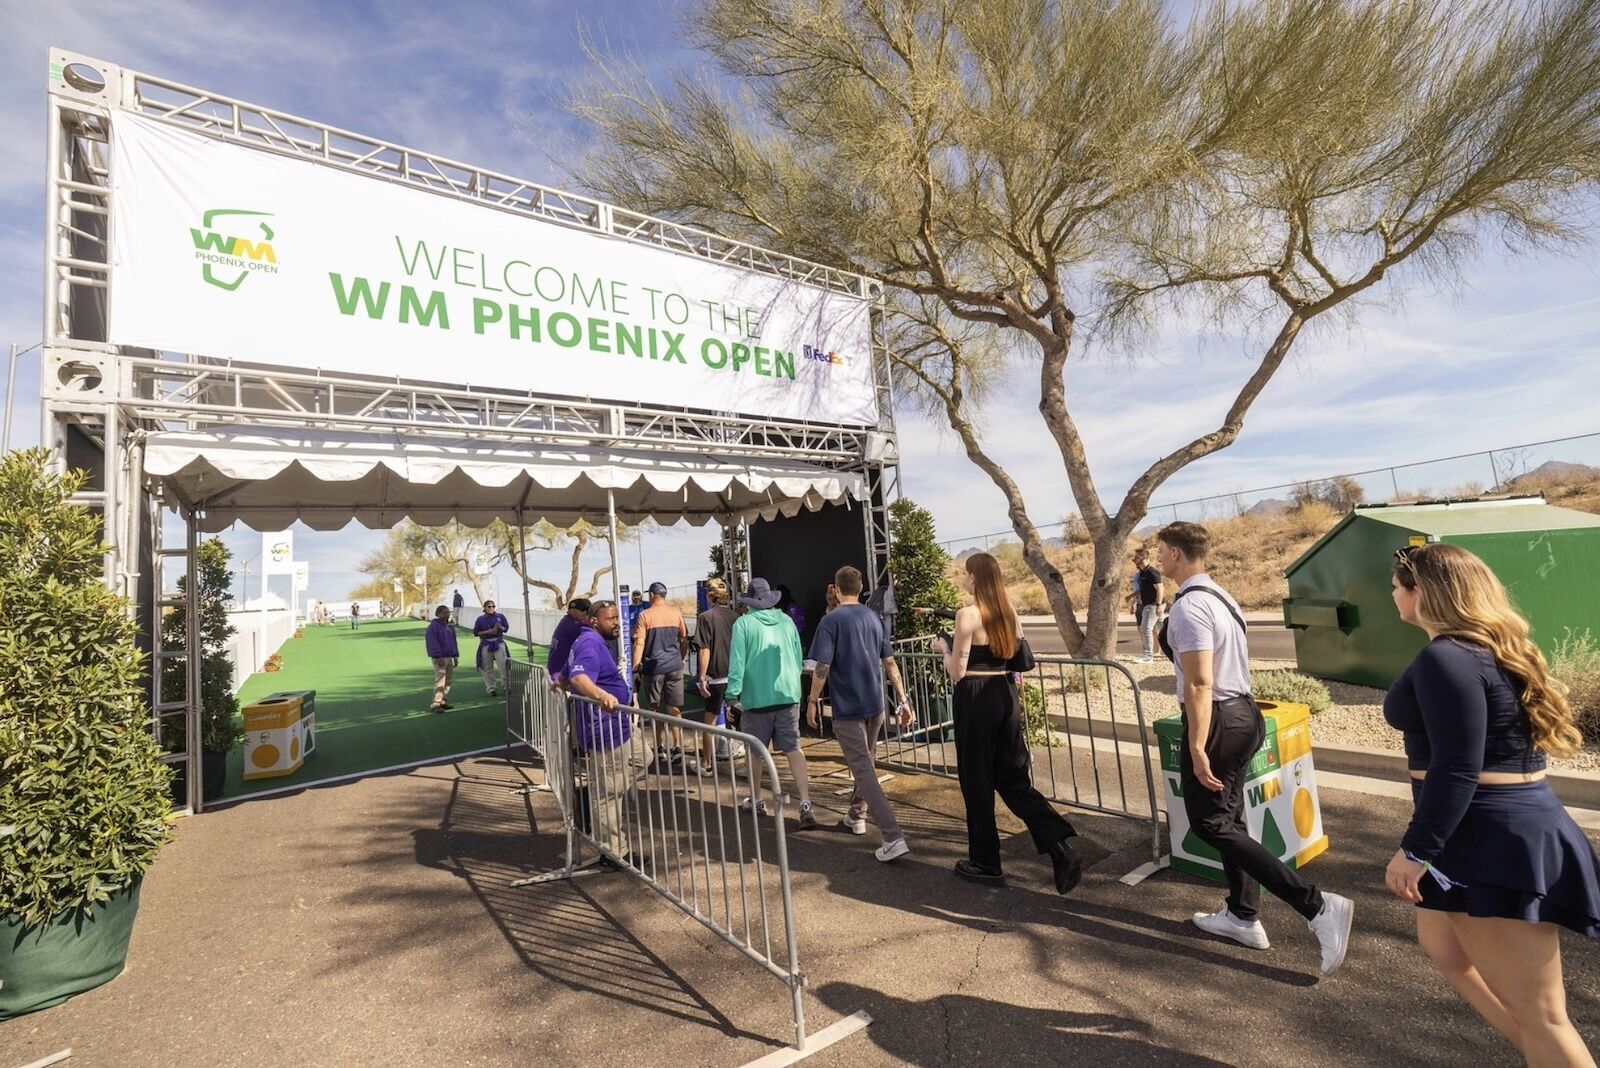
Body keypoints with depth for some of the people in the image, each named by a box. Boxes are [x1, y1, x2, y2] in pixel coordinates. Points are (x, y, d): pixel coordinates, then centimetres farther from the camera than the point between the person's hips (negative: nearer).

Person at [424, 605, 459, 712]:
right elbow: (433, 643, -16)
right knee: (440, 681, -13)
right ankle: (436, 704, -12)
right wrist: (438, 657, -20)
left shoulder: (450, 626, 16)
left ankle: (443, 702, 17)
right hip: (439, 658, -8)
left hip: (449, 657, 8)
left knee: (448, 681, 9)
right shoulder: (433, 626, -10)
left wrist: (456, 655, 17)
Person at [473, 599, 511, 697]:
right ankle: (491, 688, 11)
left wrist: (500, 628, -13)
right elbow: (476, 632, 0)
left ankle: (506, 685, -2)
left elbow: (506, 628, 10)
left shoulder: (500, 617, 6)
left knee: (503, 664, -9)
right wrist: (488, 632, -13)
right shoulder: (481, 619, 3)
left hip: (498, 642, 0)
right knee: (488, 668, 3)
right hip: (486, 644, 0)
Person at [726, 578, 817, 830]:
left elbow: (737, 662, -11)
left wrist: (733, 694, -7)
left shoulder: (744, 623, -7)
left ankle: (757, 801, 29)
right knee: (793, 749, 3)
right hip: (788, 695, 3)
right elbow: (798, 659, 12)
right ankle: (805, 805, -5)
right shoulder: (787, 621, 5)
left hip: (757, 697, -3)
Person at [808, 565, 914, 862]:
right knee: (865, 762, 23)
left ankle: (894, 837, -12)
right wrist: (903, 700, 10)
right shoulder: (874, 618, 6)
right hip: (875, 705, 7)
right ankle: (856, 816, 39)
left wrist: (812, 701, -5)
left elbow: (822, 667, -16)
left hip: (847, 709, -6)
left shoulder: (831, 620, -12)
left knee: (864, 771, -5)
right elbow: (890, 663, 6)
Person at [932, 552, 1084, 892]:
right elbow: (1018, 661, 13)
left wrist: (943, 647, 3)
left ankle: (985, 864, 21)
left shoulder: (968, 615, -15)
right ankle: (1061, 849, 2)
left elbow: (957, 672, -13)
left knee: (977, 782, 8)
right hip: (1005, 695, 7)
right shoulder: (1009, 612, 7)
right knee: (1013, 778, 14)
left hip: (976, 700, -7)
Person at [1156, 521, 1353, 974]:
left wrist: (1197, 748, -21)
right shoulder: (1220, 596, 11)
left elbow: (1199, 684, -25)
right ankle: (1242, 917, 30)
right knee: (1229, 818, 19)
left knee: (1210, 824, 1)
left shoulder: (1188, 606, -21)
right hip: (1242, 712, 10)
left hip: (1217, 720, -10)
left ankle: (1317, 906, -2)